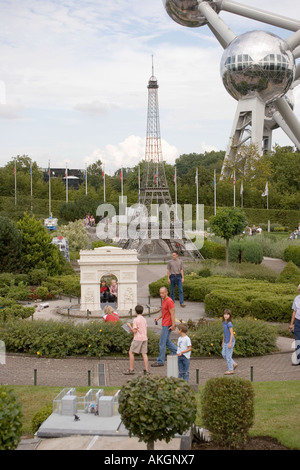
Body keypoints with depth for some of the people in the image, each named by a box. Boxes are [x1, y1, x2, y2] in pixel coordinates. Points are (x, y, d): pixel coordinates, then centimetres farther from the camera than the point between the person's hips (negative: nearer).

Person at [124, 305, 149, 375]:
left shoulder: (136, 320, -11)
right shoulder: (144, 319, 10)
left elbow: (134, 331, -14)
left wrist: (129, 326, 0)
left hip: (138, 339, -6)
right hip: (144, 338, 7)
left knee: (131, 352, 4)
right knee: (144, 353, 6)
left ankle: (131, 369, 5)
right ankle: (146, 370, 2)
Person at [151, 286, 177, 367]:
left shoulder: (169, 301, -16)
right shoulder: (163, 300, 13)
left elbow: (172, 314, -18)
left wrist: (173, 325, -21)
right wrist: (158, 317, 9)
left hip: (167, 325, -10)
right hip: (164, 324, 10)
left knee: (162, 343, -4)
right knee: (166, 341, 17)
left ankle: (160, 361, 2)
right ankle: (176, 352, 26)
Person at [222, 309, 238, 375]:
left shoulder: (229, 323, -19)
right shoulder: (224, 322, 7)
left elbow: (232, 333, -19)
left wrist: (230, 343, -19)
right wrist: (223, 341, 20)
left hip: (230, 341, -9)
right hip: (226, 341, 9)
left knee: (228, 355, 1)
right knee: (223, 354, 15)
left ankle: (230, 370, 13)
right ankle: (234, 364, 27)